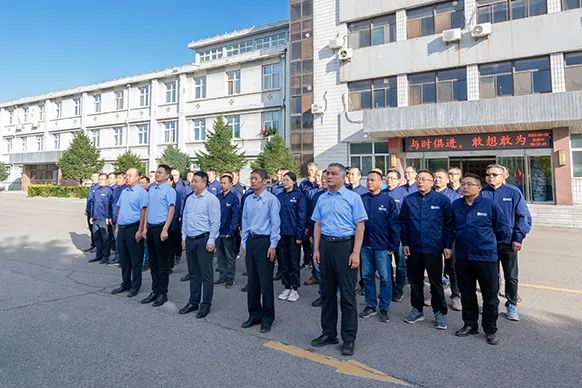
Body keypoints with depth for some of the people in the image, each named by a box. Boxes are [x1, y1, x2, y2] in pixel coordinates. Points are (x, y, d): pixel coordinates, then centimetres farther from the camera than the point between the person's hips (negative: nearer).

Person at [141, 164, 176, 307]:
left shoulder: (169, 190, -8)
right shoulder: (151, 188, 12)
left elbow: (171, 211, -13)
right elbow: (148, 209, 15)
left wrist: (165, 230, -18)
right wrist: (145, 227, 11)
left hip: (161, 227, -7)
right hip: (150, 227, 7)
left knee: (162, 262, 1)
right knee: (153, 261, 13)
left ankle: (163, 293, 11)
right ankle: (155, 291, 24)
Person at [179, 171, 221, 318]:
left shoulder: (211, 199, -9)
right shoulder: (189, 199, 12)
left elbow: (215, 222, -12)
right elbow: (184, 219, 18)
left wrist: (211, 241, -15)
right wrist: (184, 237, 13)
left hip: (204, 239, -7)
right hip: (190, 240, 7)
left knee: (206, 274, 1)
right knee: (193, 273, 15)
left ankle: (206, 304, 11)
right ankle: (193, 302, 26)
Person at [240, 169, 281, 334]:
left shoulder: (271, 199, -9)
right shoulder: (248, 200, 9)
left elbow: (275, 224, -10)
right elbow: (245, 223, 15)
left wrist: (272, 246, -12)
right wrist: (244, 243, 12)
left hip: (265, 241, -6)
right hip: (250, 241, 6)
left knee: (265, 282, 0)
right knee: (252, 281, 13)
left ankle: (267, 319, 15)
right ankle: (254, 315, 27)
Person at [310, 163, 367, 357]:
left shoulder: (353, 197, -4)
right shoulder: (322, 198, 11)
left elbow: (360, 226, -8)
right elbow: (318, 225, 13)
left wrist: (355, 253, -14)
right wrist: (316, 249, 6)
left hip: (345, 245, -5)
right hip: (325, 245, 5)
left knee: (347, 294, 1)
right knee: (327, 292, 13)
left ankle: (349, 338, 15)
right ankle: (329, 333, 27)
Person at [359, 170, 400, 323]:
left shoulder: (388, 200, -6)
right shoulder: (361, 199, 2)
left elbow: (394, 224, -5)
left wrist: (393, 246, -8)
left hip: (382, 246, -3)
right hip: (365, 245, 3)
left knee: (385, 278, 6)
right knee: (367, 276, 12)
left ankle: (384, 308, 19)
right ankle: (370, 305, 26)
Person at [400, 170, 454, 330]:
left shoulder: (442, 200, -4)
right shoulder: (408, 200, 4)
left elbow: (449, 224, -3)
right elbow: (403, 223, 7)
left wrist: (447, 246, -6)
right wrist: (405, 243, 3)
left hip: (434, 249, -3)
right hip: (413, 249, 3)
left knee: (436, 282, 7)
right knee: (415, 280, 13)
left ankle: (440, 313, 21)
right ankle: (417, 309, 28)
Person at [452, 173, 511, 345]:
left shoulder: (490, 205, -9)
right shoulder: (456, 205, 0)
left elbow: (504, 230, 1)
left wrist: (488, 241, 11)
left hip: (486, 257, -3)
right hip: (462, 258, 3)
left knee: (490, 297, 9)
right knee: (467, 295, 16)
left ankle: (490, 330, 25)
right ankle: (470, 324, 32)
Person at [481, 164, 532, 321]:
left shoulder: (513, 192, -5)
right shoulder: (481, 193, -2)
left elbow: (524, 217, -3)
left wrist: (518, 238, -8)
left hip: (508, 242, -1)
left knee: (511, 276, 11)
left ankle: (512, 305, 27)